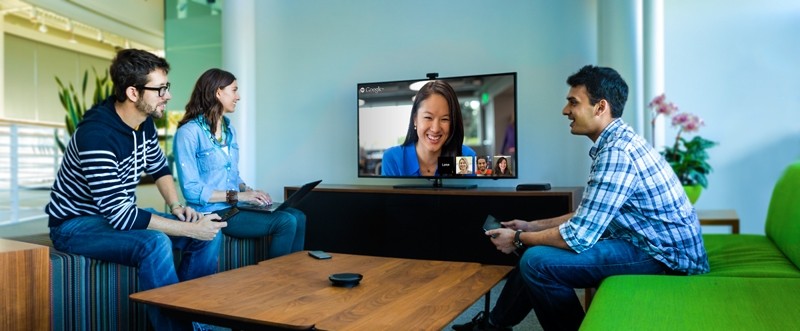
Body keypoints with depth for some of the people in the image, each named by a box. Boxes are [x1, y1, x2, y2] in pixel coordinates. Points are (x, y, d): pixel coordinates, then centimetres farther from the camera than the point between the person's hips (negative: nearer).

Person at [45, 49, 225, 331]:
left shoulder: (145, 122, -5)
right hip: (76, 224, -7)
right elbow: (121, 217, -31)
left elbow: (159, 167, 14)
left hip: (120, 213, 8)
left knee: (210, 233, -8)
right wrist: (190, 229, -29)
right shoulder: (97, 135, -29)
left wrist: (176, 206, -4)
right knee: (155, 243, -36)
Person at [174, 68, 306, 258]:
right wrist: (237, 195, -18)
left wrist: (248, 191, 0)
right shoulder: (188, 132, -11)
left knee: (298, 217, -10)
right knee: (286, 222, -22)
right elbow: (191, 190, -16)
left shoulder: (229, 130, 14)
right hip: (212, 213, -8)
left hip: (233, 207, 8)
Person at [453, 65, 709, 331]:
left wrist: (518, 239, -10)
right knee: (536, 249, 14)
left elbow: (579, 236, -25)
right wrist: (532, 227, 13)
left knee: (538, 262, -21)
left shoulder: (616, 152, -23)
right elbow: (588, 216, 16)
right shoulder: (616, 142, 8)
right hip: (648, 241, 10)